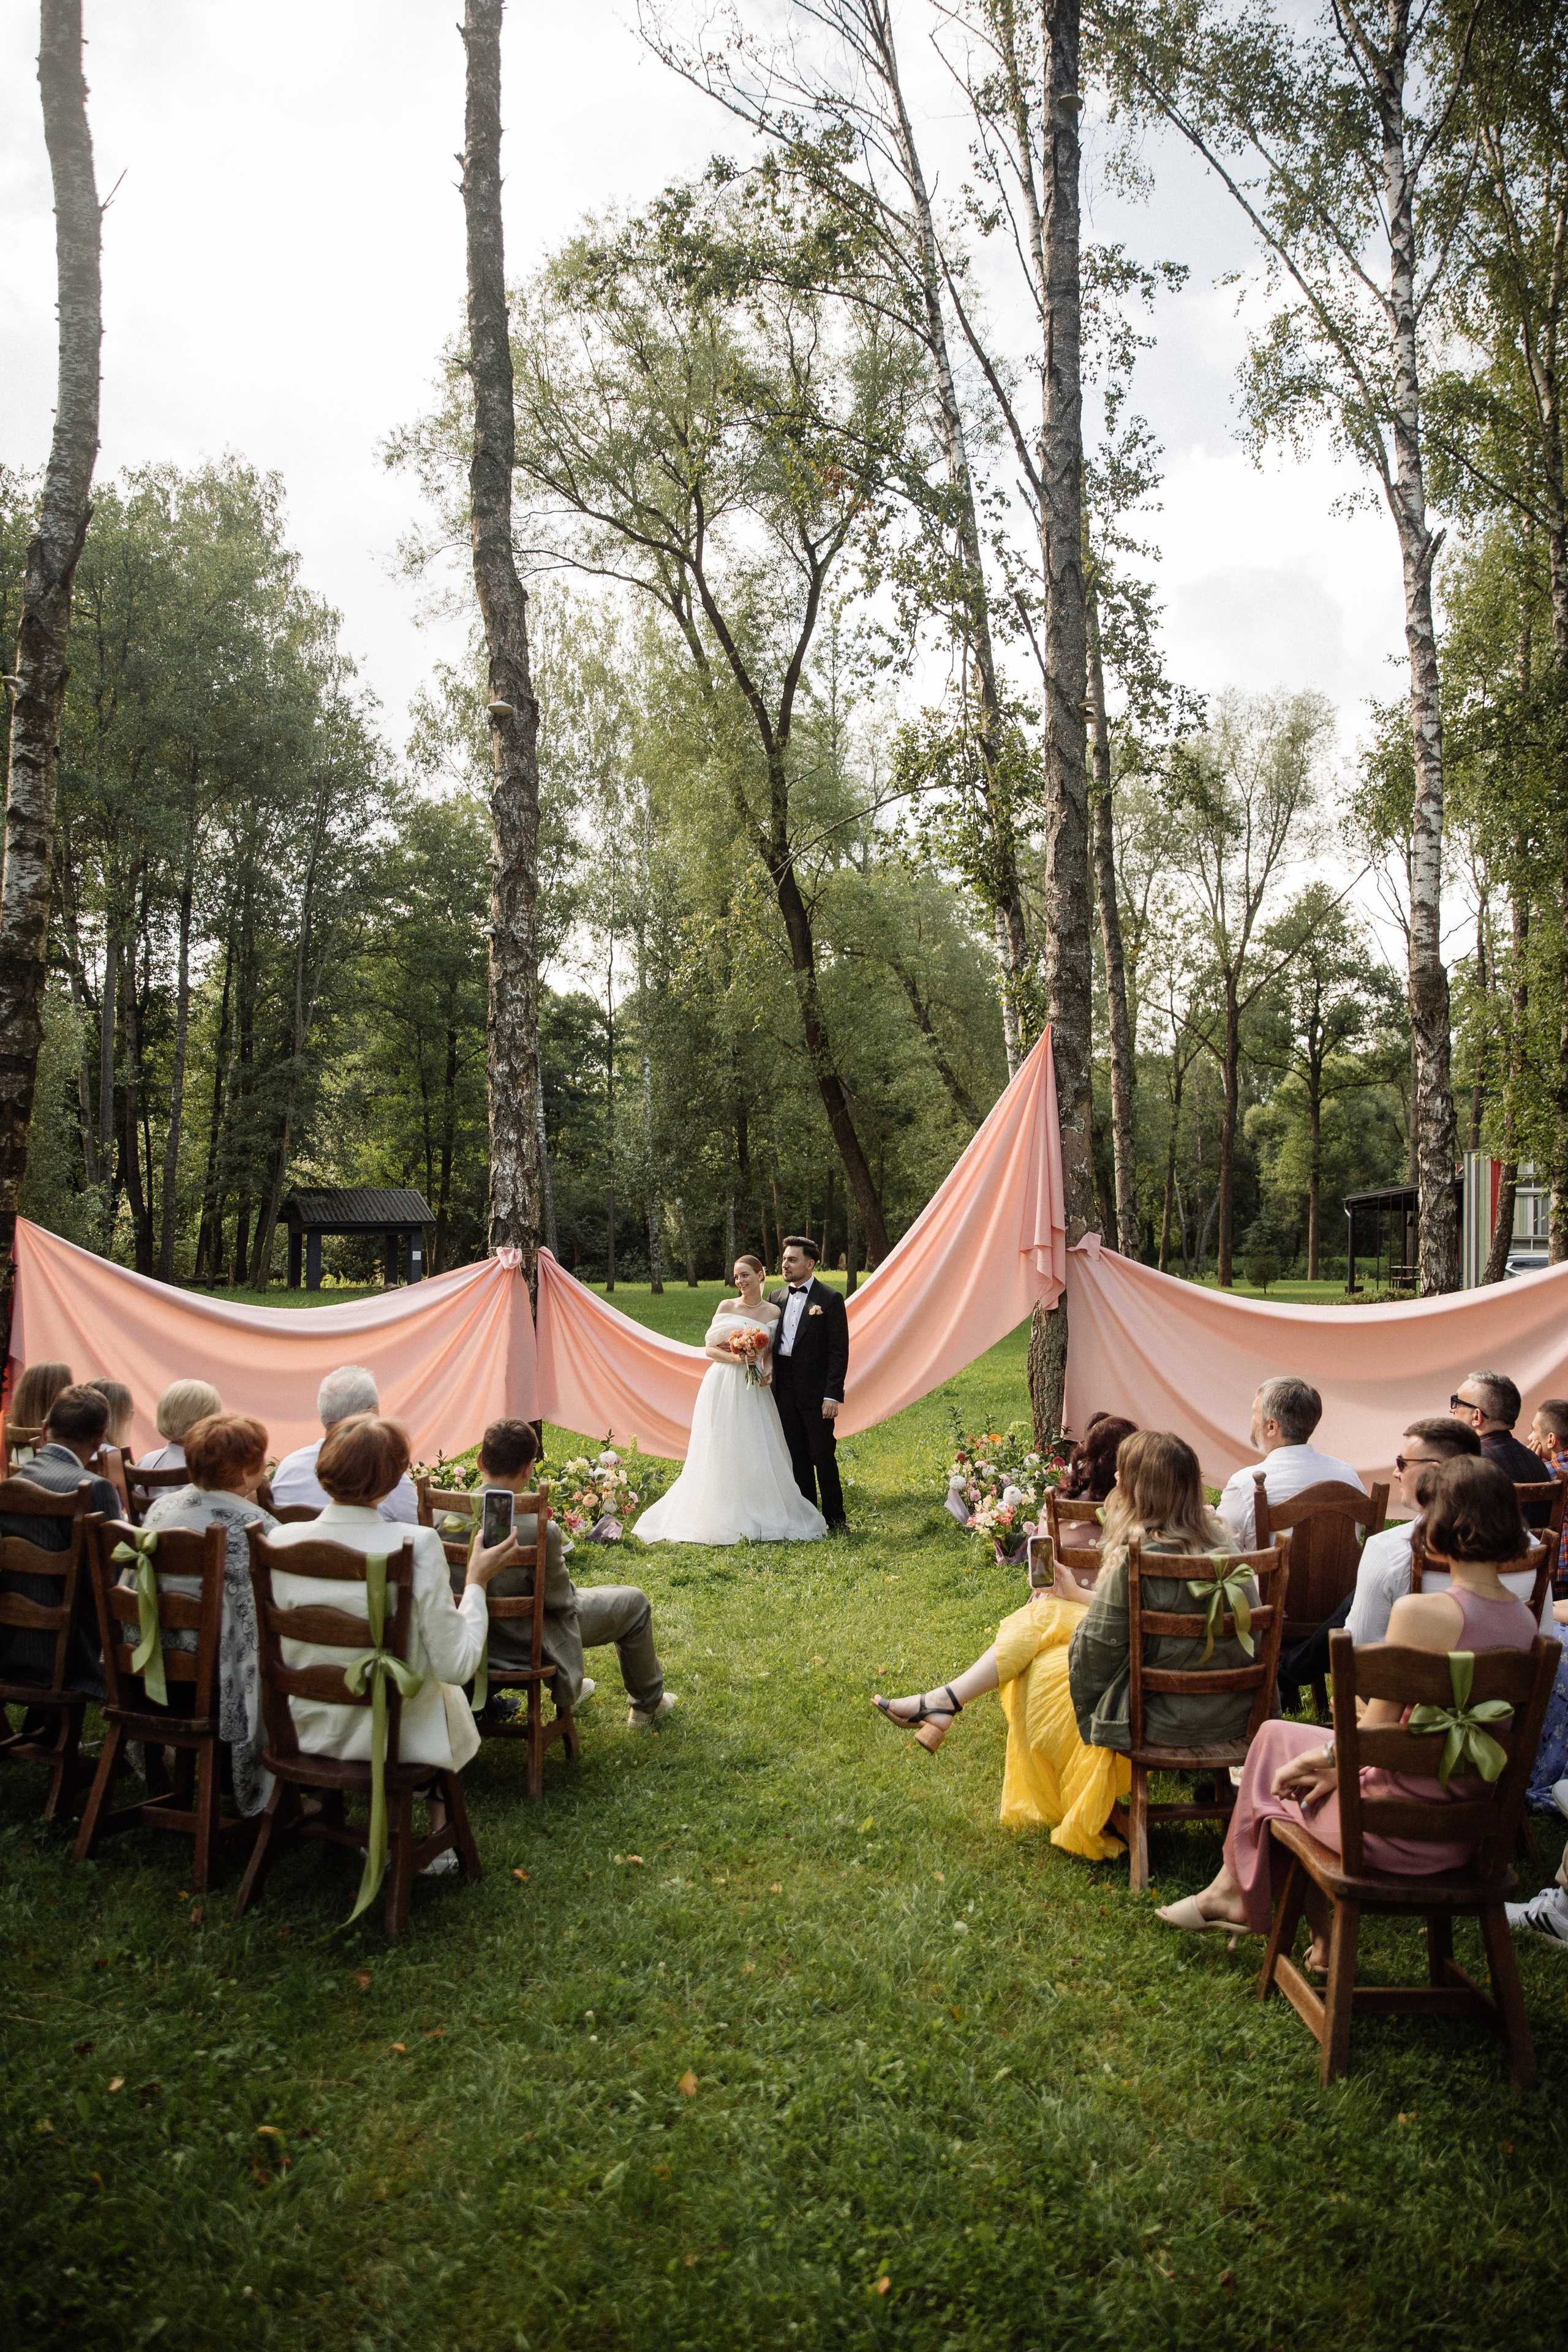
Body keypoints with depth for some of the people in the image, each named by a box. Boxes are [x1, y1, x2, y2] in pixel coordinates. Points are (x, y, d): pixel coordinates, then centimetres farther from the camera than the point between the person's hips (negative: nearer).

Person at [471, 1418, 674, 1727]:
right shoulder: (539, 1531, -33)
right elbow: (559, 1599, -18)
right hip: (529, 1643, -6)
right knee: (633, 1602, 16)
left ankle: (571, 1688, 51)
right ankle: (647, 1705, 36)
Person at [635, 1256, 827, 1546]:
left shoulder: (773, 1312, 6)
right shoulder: (727, 1307, 2)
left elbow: (771, 1351, 14)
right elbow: (709, 1348, 2)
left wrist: (769, 1368, -7)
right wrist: (734, 1358, -15)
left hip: (753, 1389, 2)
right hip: (723, 1387, -2)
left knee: (756, 1453, 2)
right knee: (722, 1452, 0)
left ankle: (759, 1518, 12)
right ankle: (722, 1519, 7)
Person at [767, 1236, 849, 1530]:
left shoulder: (830, 1299, -6)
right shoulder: (777, 1298, 11)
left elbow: (839, 1351, -9)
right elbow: (772, 1343, 14)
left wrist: (833, 1396, -15)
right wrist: (770, 1379, 4)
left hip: (816, 1395, -5)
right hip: (785, 1393, 5)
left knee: (823, 1457, 0)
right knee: (797, 1457, 10)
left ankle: (834, 1521, 11)